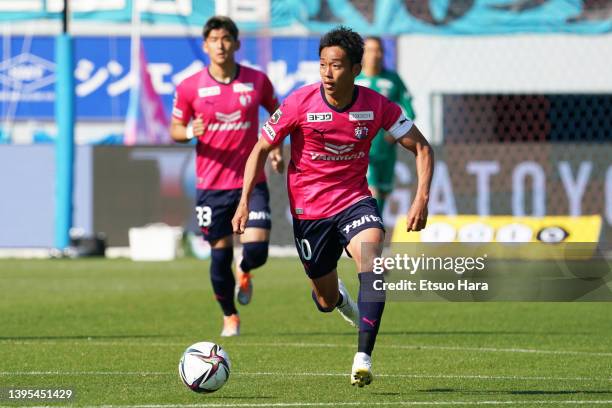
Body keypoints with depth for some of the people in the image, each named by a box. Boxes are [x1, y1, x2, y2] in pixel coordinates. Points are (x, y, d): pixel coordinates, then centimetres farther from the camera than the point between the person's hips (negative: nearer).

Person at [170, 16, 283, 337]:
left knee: (256, 250, -12)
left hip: (251, 181, 0)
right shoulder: (189, 88, -3)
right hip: (211, 185, 0)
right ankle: (229, 317, 26)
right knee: (220, 254, 3)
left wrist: (276, 148, 3)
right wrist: (190, 132, -17)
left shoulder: (257, 81, 0)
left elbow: (276, 112, 17)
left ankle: (244, 273, 27)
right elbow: (175, 129, 6)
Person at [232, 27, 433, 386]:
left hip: (355, 201, 0)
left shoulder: (376, 106, -11)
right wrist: (245, 201, -12)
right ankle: (338, 297, 51)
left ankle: (364, 357, -33)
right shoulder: (300, 103, -14)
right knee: (327, 299, 9)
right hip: (308, 209, 0)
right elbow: (261, 149, -3)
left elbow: (421, 148, -2)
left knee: (370, 253, -31)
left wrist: (422, 198, -16)